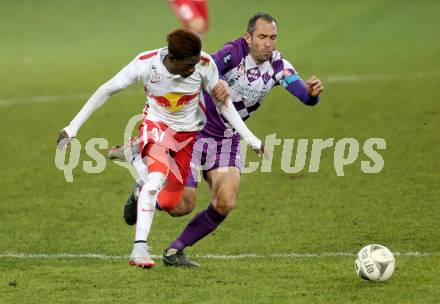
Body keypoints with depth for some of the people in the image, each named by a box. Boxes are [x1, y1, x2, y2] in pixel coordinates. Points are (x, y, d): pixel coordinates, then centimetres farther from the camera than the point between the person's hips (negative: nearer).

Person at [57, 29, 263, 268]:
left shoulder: (205, 65, -24)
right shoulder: (145, 64, -27)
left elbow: (222, 102, -8)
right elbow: (106, 91, -16)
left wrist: (251, 139, -7)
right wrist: (72, 128, -15)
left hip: (190, 132, 3)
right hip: (156, 125, -3)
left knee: (169, 203, 4)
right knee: (157, 177, -32)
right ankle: (139, 249, -33)